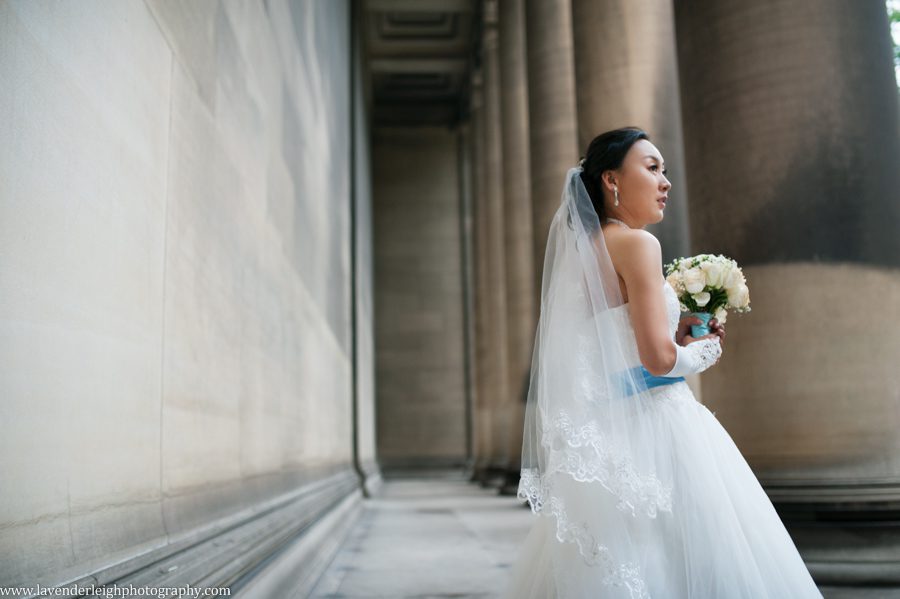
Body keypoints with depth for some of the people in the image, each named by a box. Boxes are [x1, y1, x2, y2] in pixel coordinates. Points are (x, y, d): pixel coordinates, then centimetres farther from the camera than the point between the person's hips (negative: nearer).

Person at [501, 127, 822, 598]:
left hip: (605, 428, 9)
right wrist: (704, 350, 1)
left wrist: (673, 332, 18)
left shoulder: (586, 251, 15)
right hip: (652, 423, -9)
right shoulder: (637, 242, -11)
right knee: (691, 560, 0)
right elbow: (659, 360, -19)